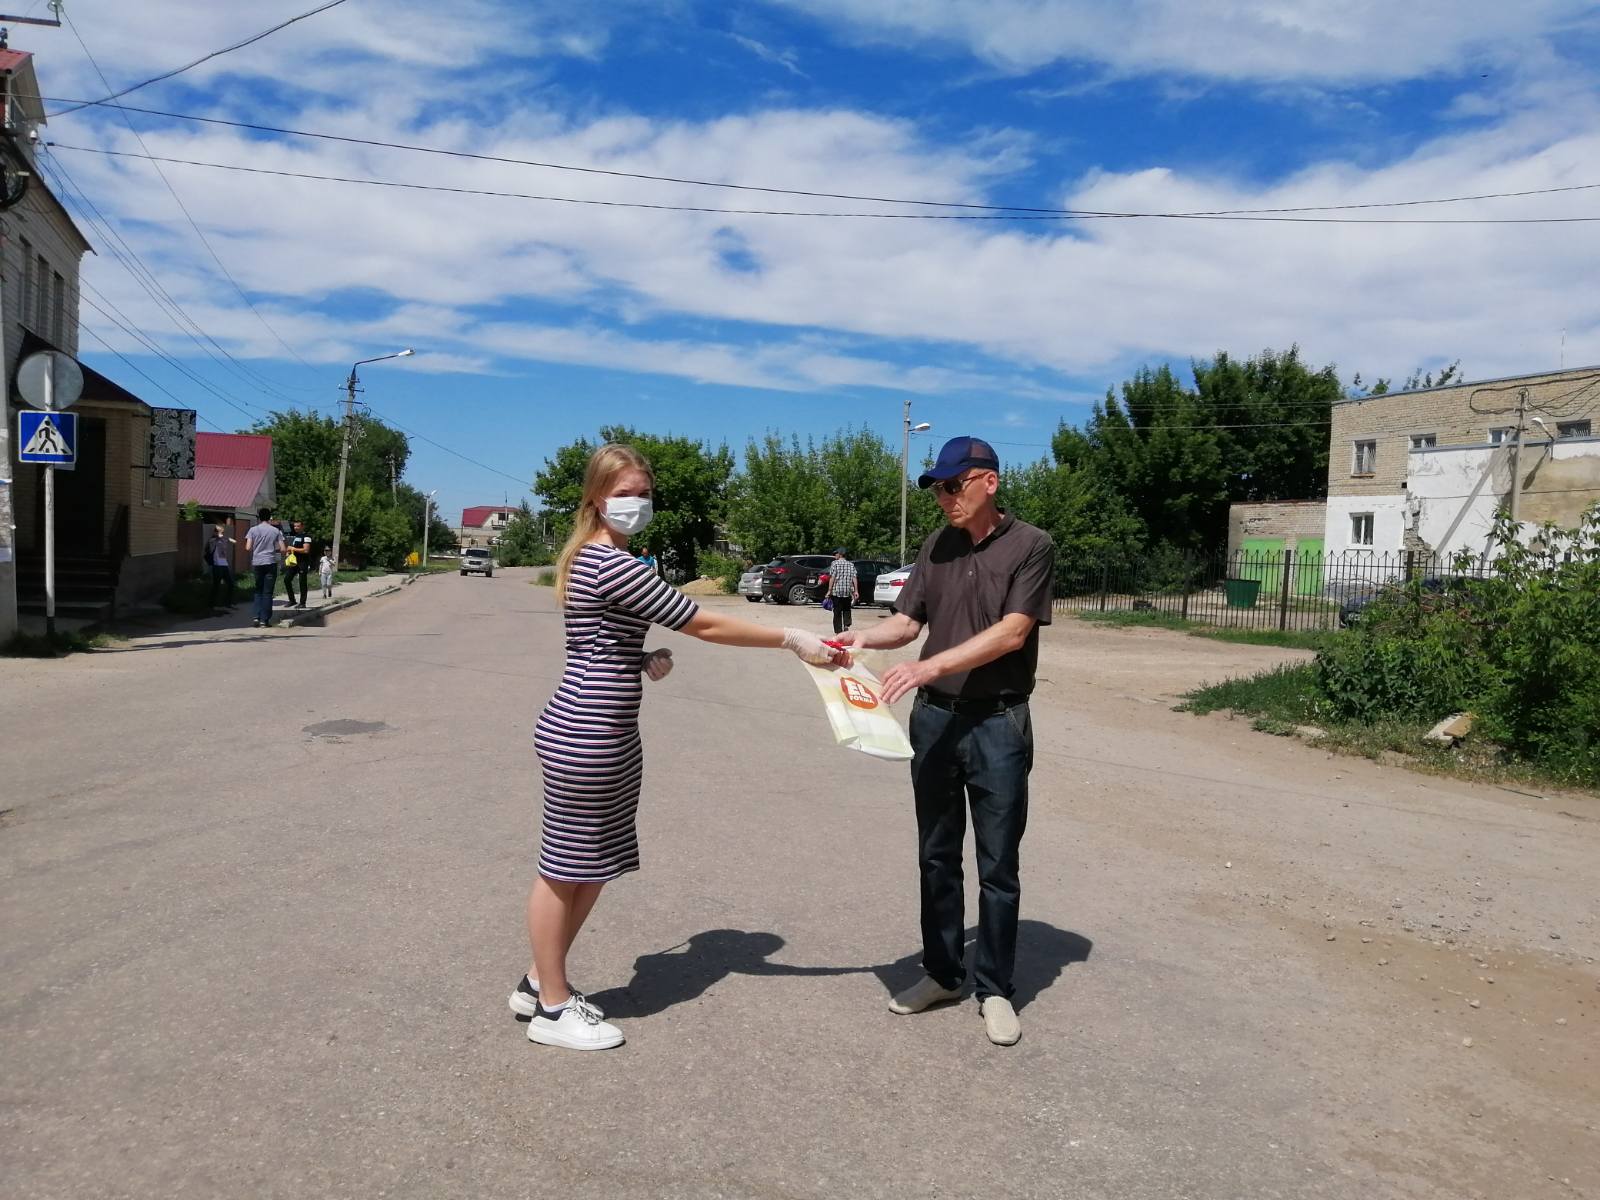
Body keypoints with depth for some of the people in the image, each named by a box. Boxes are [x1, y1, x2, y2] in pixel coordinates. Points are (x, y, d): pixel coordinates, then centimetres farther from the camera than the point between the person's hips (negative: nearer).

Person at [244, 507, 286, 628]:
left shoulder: (253, 530, 1)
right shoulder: (276, 531, 1)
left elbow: (248, 548, -5)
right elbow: (282, 549, -1)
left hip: (257, 563, 1)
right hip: (271, 563, -1)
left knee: (258, 591, 15)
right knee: (267, 592, 3)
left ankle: (257, 617, 3)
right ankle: (264, 620, 0)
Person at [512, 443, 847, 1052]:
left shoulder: (589, 557, 14)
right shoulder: (613, 564, -19)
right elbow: (705, 625, -19)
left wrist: (645, 662, 4)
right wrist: (791, 639, -12)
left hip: (610, 735, 10)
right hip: (584, 737, -10)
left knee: (596, 864, 17)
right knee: (565, 868, 4)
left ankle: (540, 981, 32)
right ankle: (553, 1008, 19)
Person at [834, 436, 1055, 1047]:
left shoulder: (1030, 546, -8)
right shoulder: (937, 547, 8)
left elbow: (1012, 632, -17)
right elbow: (908, 621, 6)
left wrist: (929, 666, -25)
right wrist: (865, 638, -15)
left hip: (998, 724, -5)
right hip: (934, 719, 5)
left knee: (998, 866, 5)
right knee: (937, 855, 14)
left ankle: (995, 990, 19)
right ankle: (941, 972, 29)